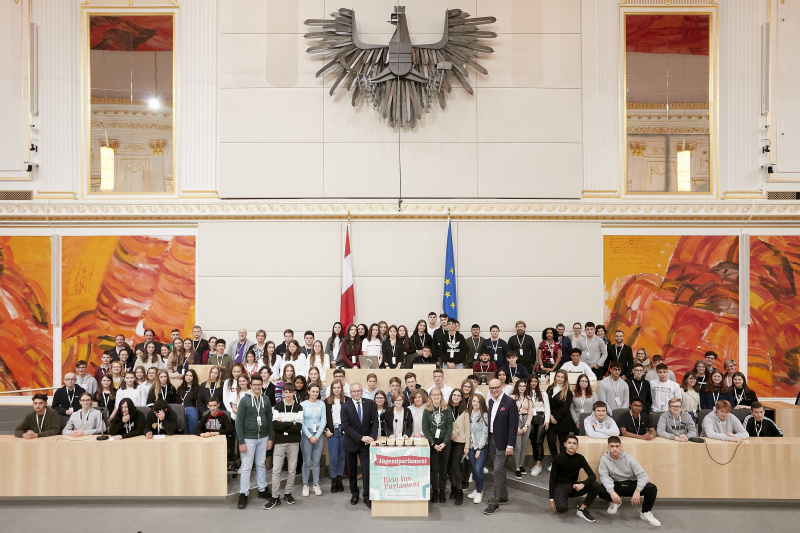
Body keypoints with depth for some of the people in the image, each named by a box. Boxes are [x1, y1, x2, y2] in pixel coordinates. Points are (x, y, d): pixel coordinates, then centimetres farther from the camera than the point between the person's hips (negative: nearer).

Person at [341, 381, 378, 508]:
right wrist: (361, 437, -20)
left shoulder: (369, 404, -1)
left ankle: (367, 496, 7)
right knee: (352, 470, 12)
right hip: (351, 443, 0)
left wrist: (371, 437, -14)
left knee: (367, 469, -4)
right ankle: (354, 494, 29)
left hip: (366, 442, 0)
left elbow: (375, 421, 0)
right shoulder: (346, 406, -8)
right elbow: (345, 426, -14)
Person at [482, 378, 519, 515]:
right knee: (499, 470, 16)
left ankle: (495, 502, 1)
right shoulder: (490, 402, 9)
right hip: (491, 439, 7)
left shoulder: (510, 402, -12)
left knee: (498, 470, -7)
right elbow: (490, 421, 12)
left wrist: (510, 445, -17)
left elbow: (513, 425, -14)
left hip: (502, 441, -7)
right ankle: (503, 497, 29)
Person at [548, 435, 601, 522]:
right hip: (560, 486, -4)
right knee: (562, 508, -34)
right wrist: (552, 499, -10)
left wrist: (582, 484, -30)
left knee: (596, 485, -21)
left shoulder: (580, 458, -1)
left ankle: (582, 509, -7)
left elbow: (592, 475, -8)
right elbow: (552, 479, -6)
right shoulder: (557, 458, -9)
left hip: (573, 486, 4)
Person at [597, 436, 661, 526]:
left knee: (652, 488, -26)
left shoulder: (629, 459, -9)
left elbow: (642, 475, -15)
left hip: (632, 484, 0)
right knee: (600, 490, -31)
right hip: (616, 485, 0)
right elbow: (604, 477, -17)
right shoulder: (604, 459, -8)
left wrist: (637, 491, -32)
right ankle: (615, 503, 7)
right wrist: (612, 492, -35)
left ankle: (646, 513, 1)